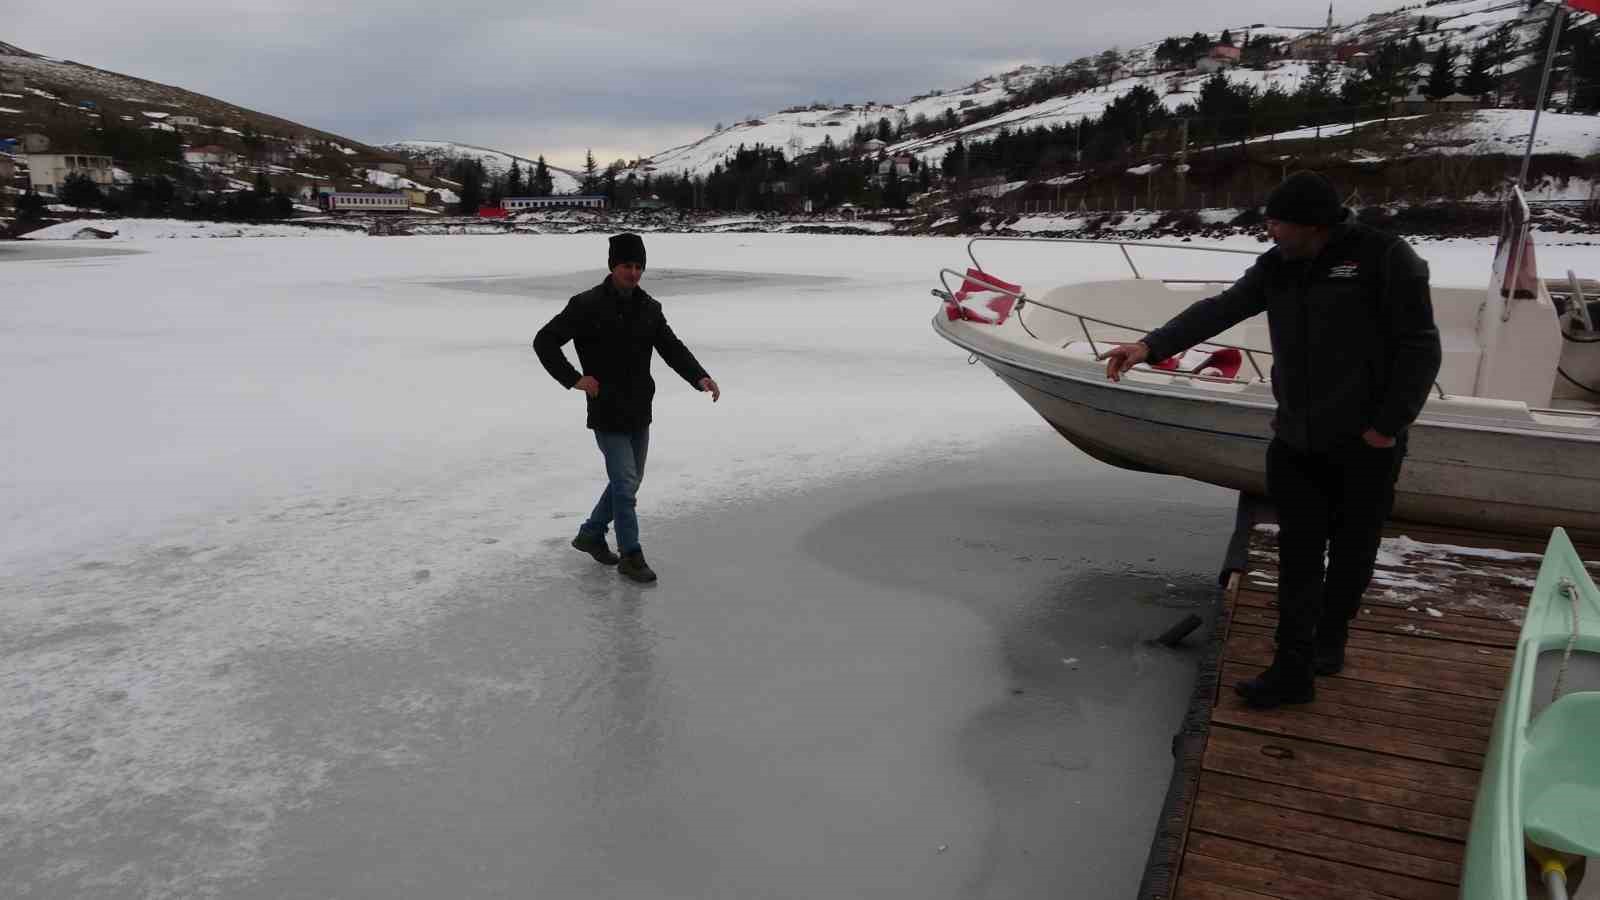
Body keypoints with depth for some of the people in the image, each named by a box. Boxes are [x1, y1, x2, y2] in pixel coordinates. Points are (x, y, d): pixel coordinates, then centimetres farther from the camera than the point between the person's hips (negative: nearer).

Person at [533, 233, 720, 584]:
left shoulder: (649, 308, 6)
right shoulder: (588, 305, -12)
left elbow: (672, 348, 1)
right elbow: (544, 341, -10)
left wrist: (699, 377, -16)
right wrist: (574, 378, -18)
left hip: (640, 412, 7)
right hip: (607, 413, -7)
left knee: (630, 481, 16)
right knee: (625, 483, -7)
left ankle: (591, 534, 36)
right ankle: (631, 555, 6)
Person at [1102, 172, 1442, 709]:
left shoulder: (1385, 258, -12)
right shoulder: (1276, 267, 3)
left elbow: (1420, 350, -11)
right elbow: (1218, 311, -7)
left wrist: (1388, 427, -14)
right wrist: (1151, 346, -21)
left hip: (1364, 448, -4)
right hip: (1296, 443, 4)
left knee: (1351, 555, 12)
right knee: (1298, 558, 3)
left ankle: (1330, 636, 36)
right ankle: (1293, 671, 8)